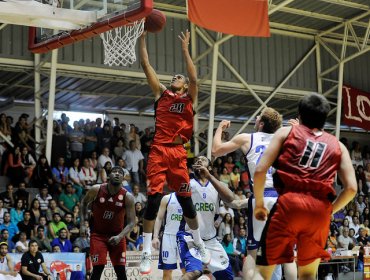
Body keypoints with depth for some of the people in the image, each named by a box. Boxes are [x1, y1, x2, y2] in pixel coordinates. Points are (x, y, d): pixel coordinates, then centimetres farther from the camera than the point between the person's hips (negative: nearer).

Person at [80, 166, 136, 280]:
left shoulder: (127, 197, -13)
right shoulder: (96, 190, -12)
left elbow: (131, 222, -13)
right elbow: (84, 203, 9)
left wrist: (120, 236, -29)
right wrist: (82, 224, -1)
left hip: (117, 236, 1)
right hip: (98, 234, -1)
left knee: (121, 270, -1)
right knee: (98, 268, -10)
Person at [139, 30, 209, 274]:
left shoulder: (190, 98, 11)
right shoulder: (161, 92, 14)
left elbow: (194, 78, -8)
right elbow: (146, 65, 9)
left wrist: (185, 49, -9)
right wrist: (143, 37, 4)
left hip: (178, 153, 0)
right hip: (158, 151, 0)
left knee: (186, 201, 7)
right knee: (153, 201, -7)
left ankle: (200, 245, 25)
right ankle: (147, 253, -3)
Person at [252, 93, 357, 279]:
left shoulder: (286, 132, 14)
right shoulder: (338, 146, 20)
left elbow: (260, 170, 4)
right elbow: (351, 188, 9)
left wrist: (259, 203, 16)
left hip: (289, 203, -2)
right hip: (320, 209, 2)